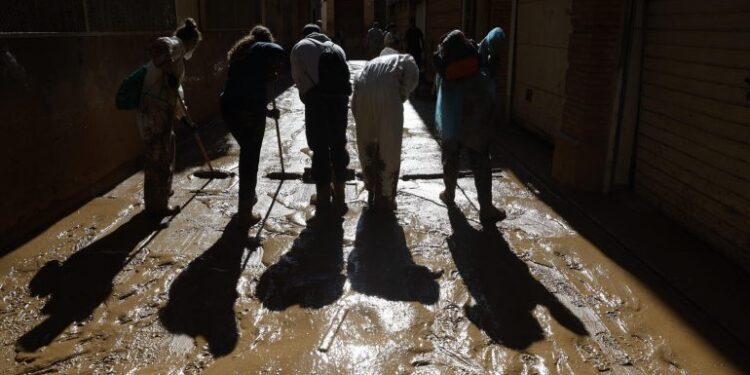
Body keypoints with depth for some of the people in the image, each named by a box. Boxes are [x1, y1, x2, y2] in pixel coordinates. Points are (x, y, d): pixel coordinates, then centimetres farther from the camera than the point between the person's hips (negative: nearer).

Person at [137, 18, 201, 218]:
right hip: (155, 112, -10)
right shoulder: (175, 44, -6)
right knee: (158, 158, 0)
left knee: (165, 154, 25)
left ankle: (164, 191, 43)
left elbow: (176, 90, 31)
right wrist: (170, 72, -26)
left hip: (160, 111, 10)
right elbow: (157, 46, -33)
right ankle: (157, 206, 10)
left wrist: (185, 117, 36)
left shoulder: (175, 53, 24)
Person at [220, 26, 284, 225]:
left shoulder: (240, 52, 30)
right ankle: (245, 213, 12)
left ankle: (247, 198, 44)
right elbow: (278, 52, -12)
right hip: (248, 109, -7)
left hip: (229, 106, 7)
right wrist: (272, 76, 9)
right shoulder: (265, 48, 11)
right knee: (251, 156, 5)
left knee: (246, 152, 27)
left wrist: (268, 111, 38)